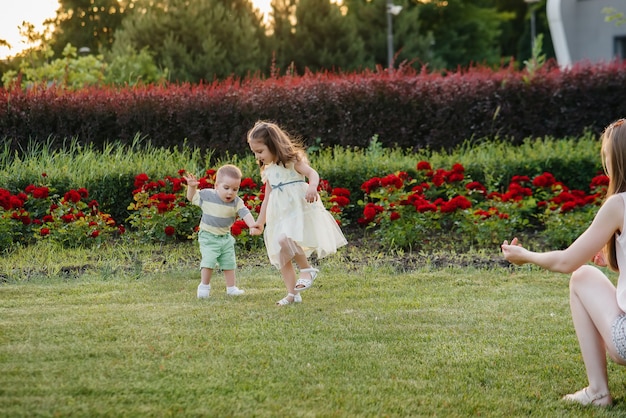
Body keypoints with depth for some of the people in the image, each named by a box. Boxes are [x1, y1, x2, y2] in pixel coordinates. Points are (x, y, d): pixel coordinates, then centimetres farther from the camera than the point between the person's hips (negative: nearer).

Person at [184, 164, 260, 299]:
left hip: (225, 237, 3)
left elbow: (245, 214, -22)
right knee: (209, 261, -15)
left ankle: (231, 287, 21)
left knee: (229, 262, 8)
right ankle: (204, 286, -1)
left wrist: (252, 225, -40)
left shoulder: (237, 202, -10)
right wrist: (191, 186, -14)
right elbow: (191, 198, 4)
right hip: (208, 236, -3)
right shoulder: (206, 195, -11)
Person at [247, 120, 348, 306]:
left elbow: (313, 173, -16)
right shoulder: (267, 171, 16)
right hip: (280, 215, 8)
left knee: (284, 240, -31)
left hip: (299, 209, -8)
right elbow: (267, 198, 24)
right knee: (281, 255, 2)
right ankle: (292, 293, 8)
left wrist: (312, 186, -37)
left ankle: (307, 269, -13)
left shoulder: (292, 161, -4)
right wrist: (260, 220, 27)